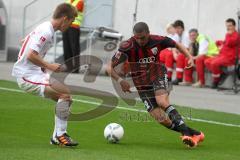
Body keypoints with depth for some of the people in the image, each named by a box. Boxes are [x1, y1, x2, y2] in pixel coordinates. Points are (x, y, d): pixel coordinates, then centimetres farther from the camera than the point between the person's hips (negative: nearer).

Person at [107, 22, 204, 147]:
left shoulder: (158, 41, -12)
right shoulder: (128, 47, -18)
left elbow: (176, 45, 9)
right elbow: (110, 67, -16)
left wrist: (189, 57, -6)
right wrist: (120, 81, -31)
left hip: (158, 77, -1)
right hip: (142, 85, 1)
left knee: (162, 101, -32)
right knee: (160, 118, -12)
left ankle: (186, 132, -31)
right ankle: (193, 134, -1)